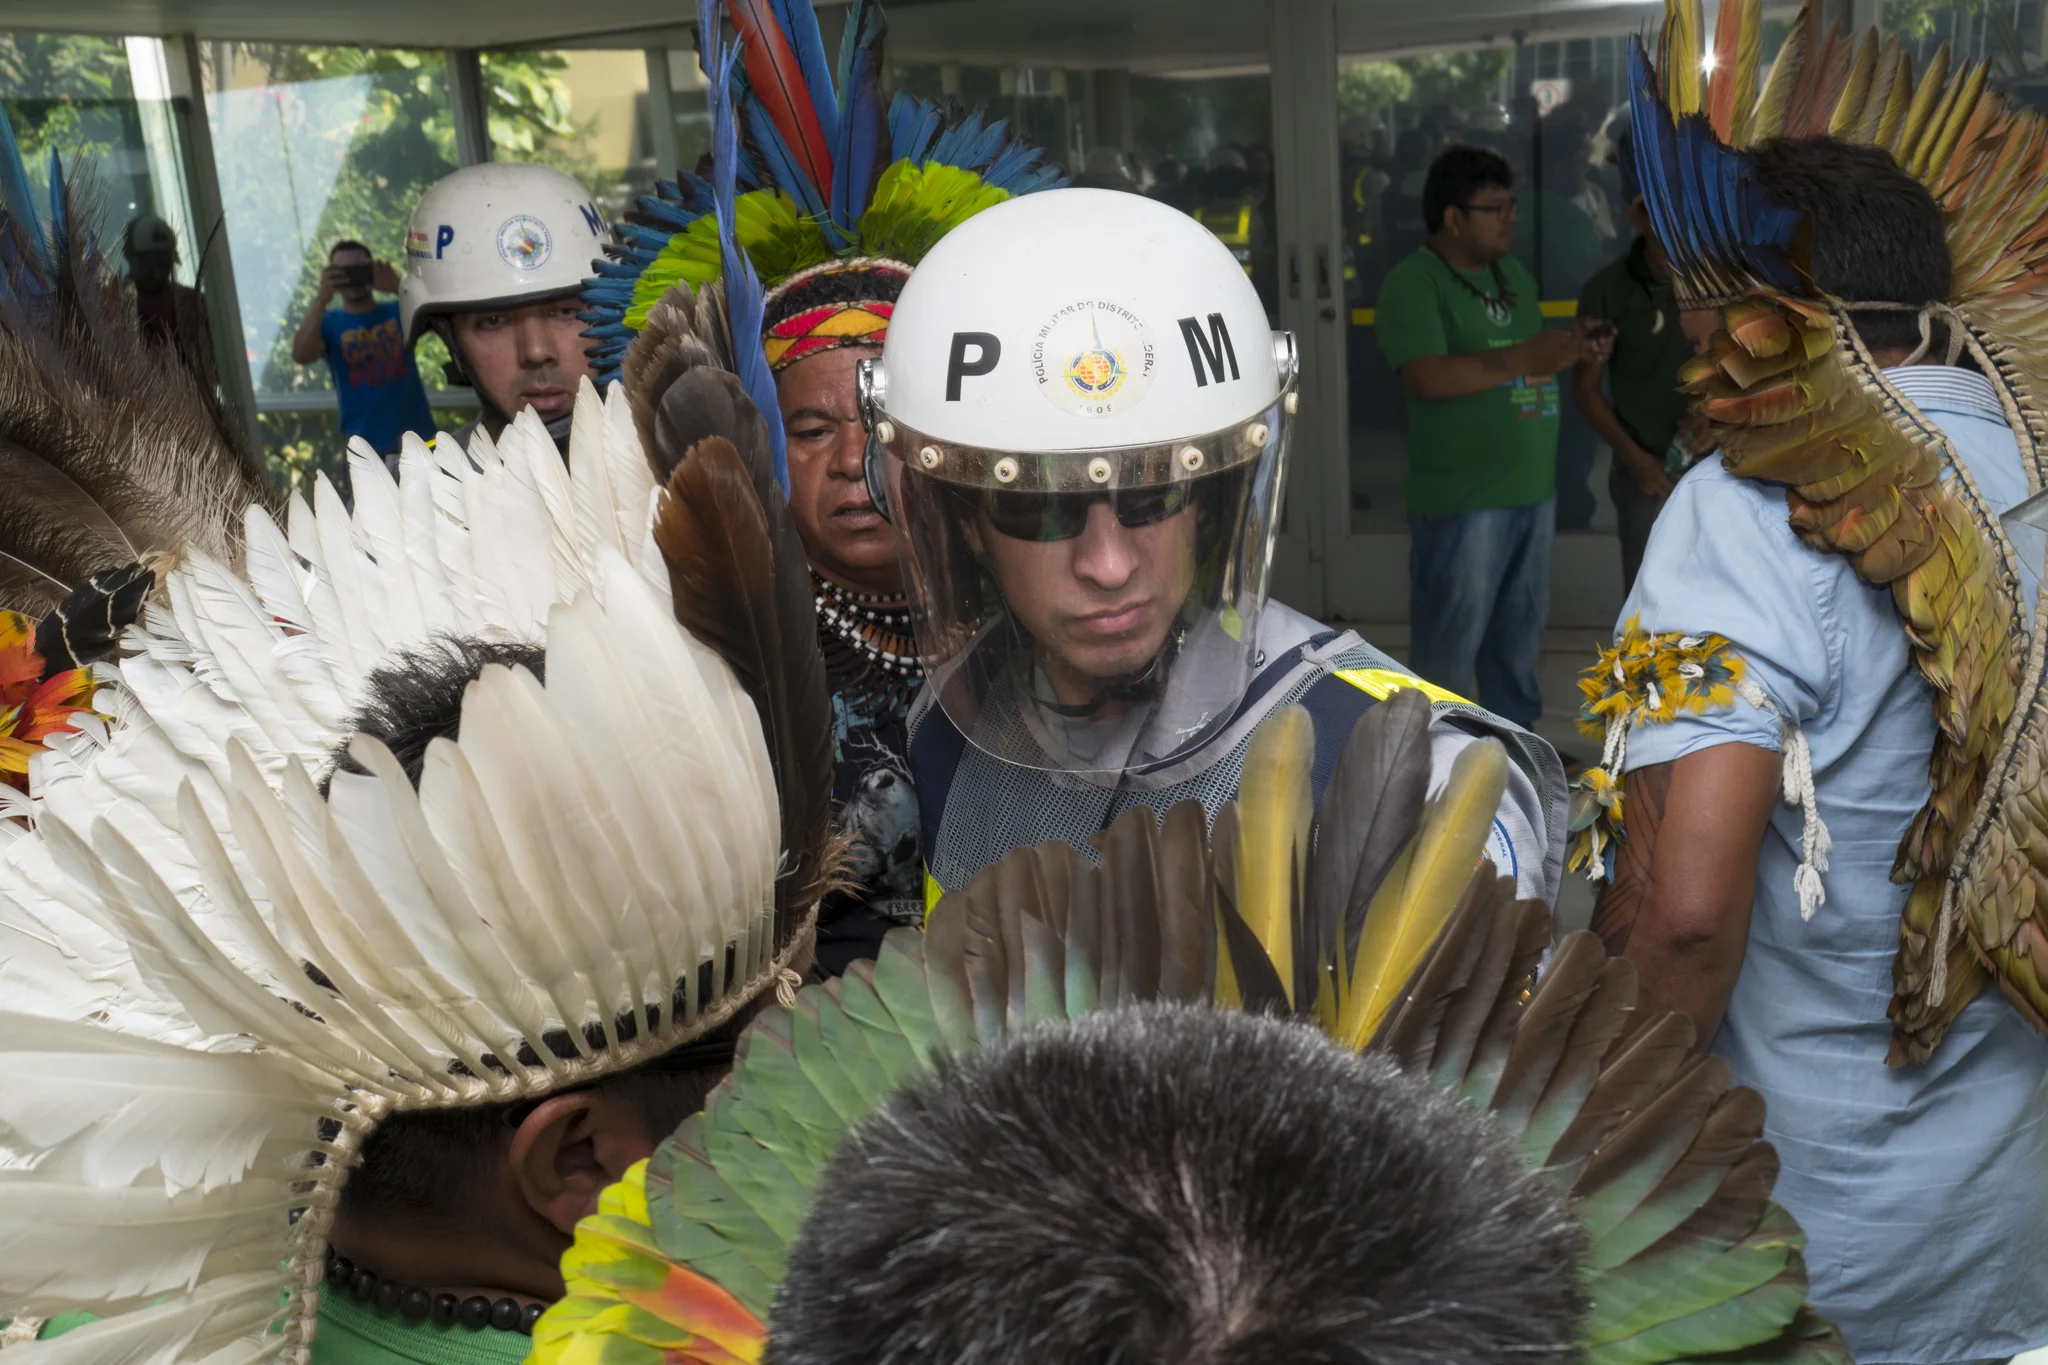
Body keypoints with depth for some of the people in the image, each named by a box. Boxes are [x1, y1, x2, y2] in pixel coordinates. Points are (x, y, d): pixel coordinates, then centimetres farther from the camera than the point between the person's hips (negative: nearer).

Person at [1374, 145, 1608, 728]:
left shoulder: (1514, 274, 14)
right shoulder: (1412, 283, -12)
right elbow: (1428, 377, -25)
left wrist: (1569, 351, 0)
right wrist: (1522, 359, -27)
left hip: (1532, 489, 8)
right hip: (1461, 500, -8)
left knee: (1520, 632, 19)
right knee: (1448, 643, 0)